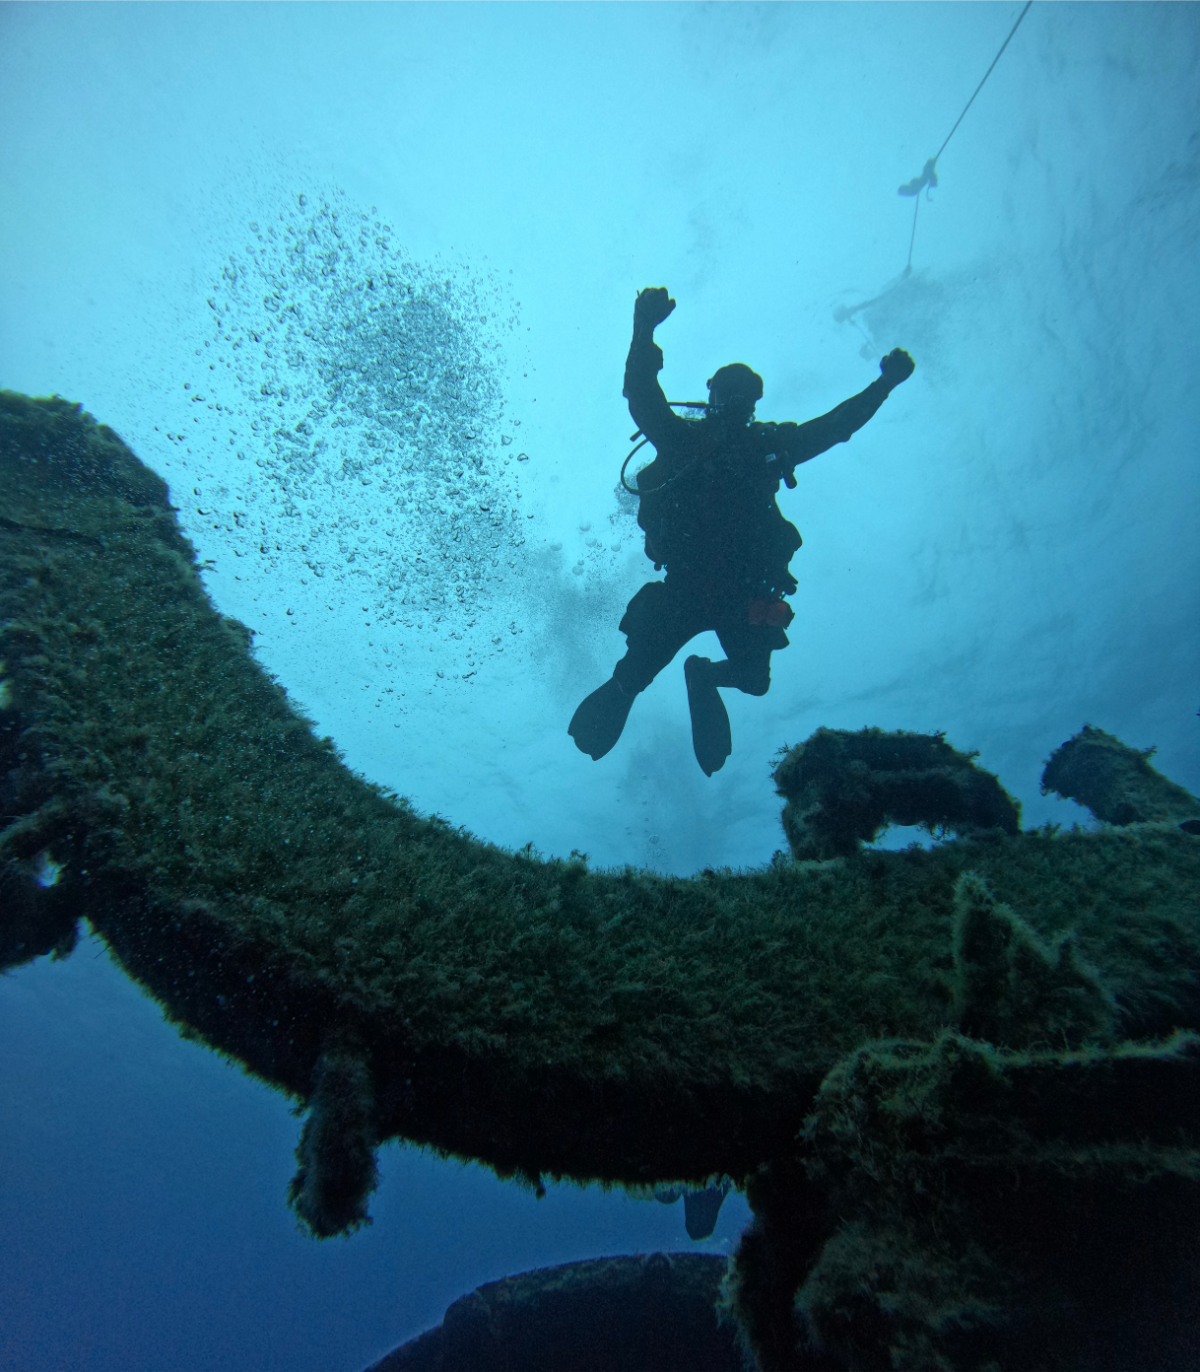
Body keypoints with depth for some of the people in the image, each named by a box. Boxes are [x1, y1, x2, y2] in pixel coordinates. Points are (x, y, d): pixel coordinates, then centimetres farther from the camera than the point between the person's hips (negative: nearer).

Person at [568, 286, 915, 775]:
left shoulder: (771, 444, 6)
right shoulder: (683, 438, -3)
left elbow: (838, 424, 14)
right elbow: (641, 398, -16)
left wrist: (886, 383, 9)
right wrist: (644, 333, -31)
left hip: (746, 591, 3)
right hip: (683, 585, -2)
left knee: (754, 679, 2)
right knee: (634, 674, -1)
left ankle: (704, 675, 37)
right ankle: (619, 691, 40)